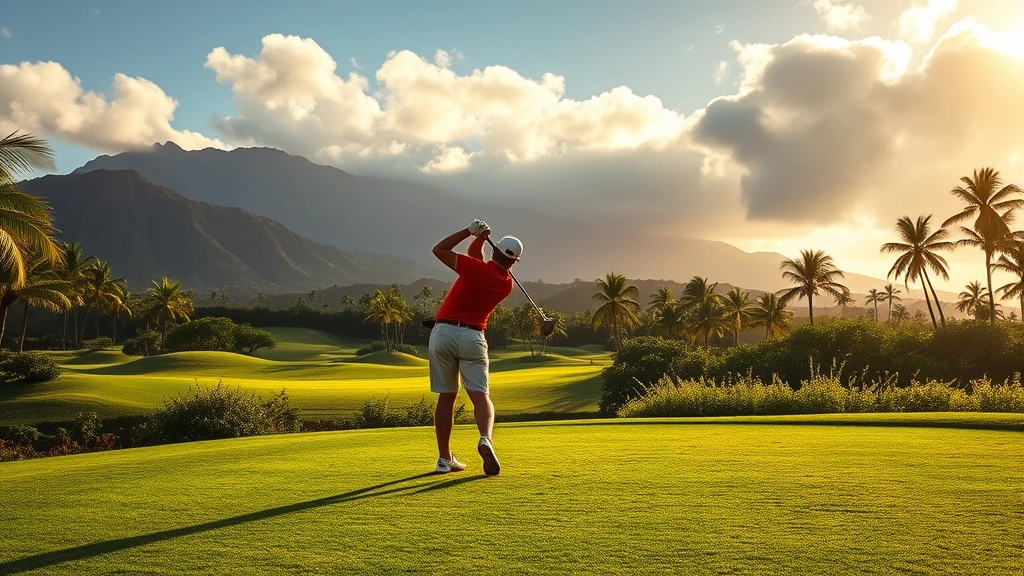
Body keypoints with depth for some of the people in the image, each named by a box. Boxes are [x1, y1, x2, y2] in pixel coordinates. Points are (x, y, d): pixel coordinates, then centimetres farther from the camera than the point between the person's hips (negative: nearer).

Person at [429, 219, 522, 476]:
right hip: (472, 337, 1)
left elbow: (439, 250, 0)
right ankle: (486, 439, -30)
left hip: (443, 332, -1)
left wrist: (472, 231, 0)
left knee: (446, 396, 8)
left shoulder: (476, 268, -7)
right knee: (480, 395, -1)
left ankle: (445, 459, 11)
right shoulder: (507, 284, 9)